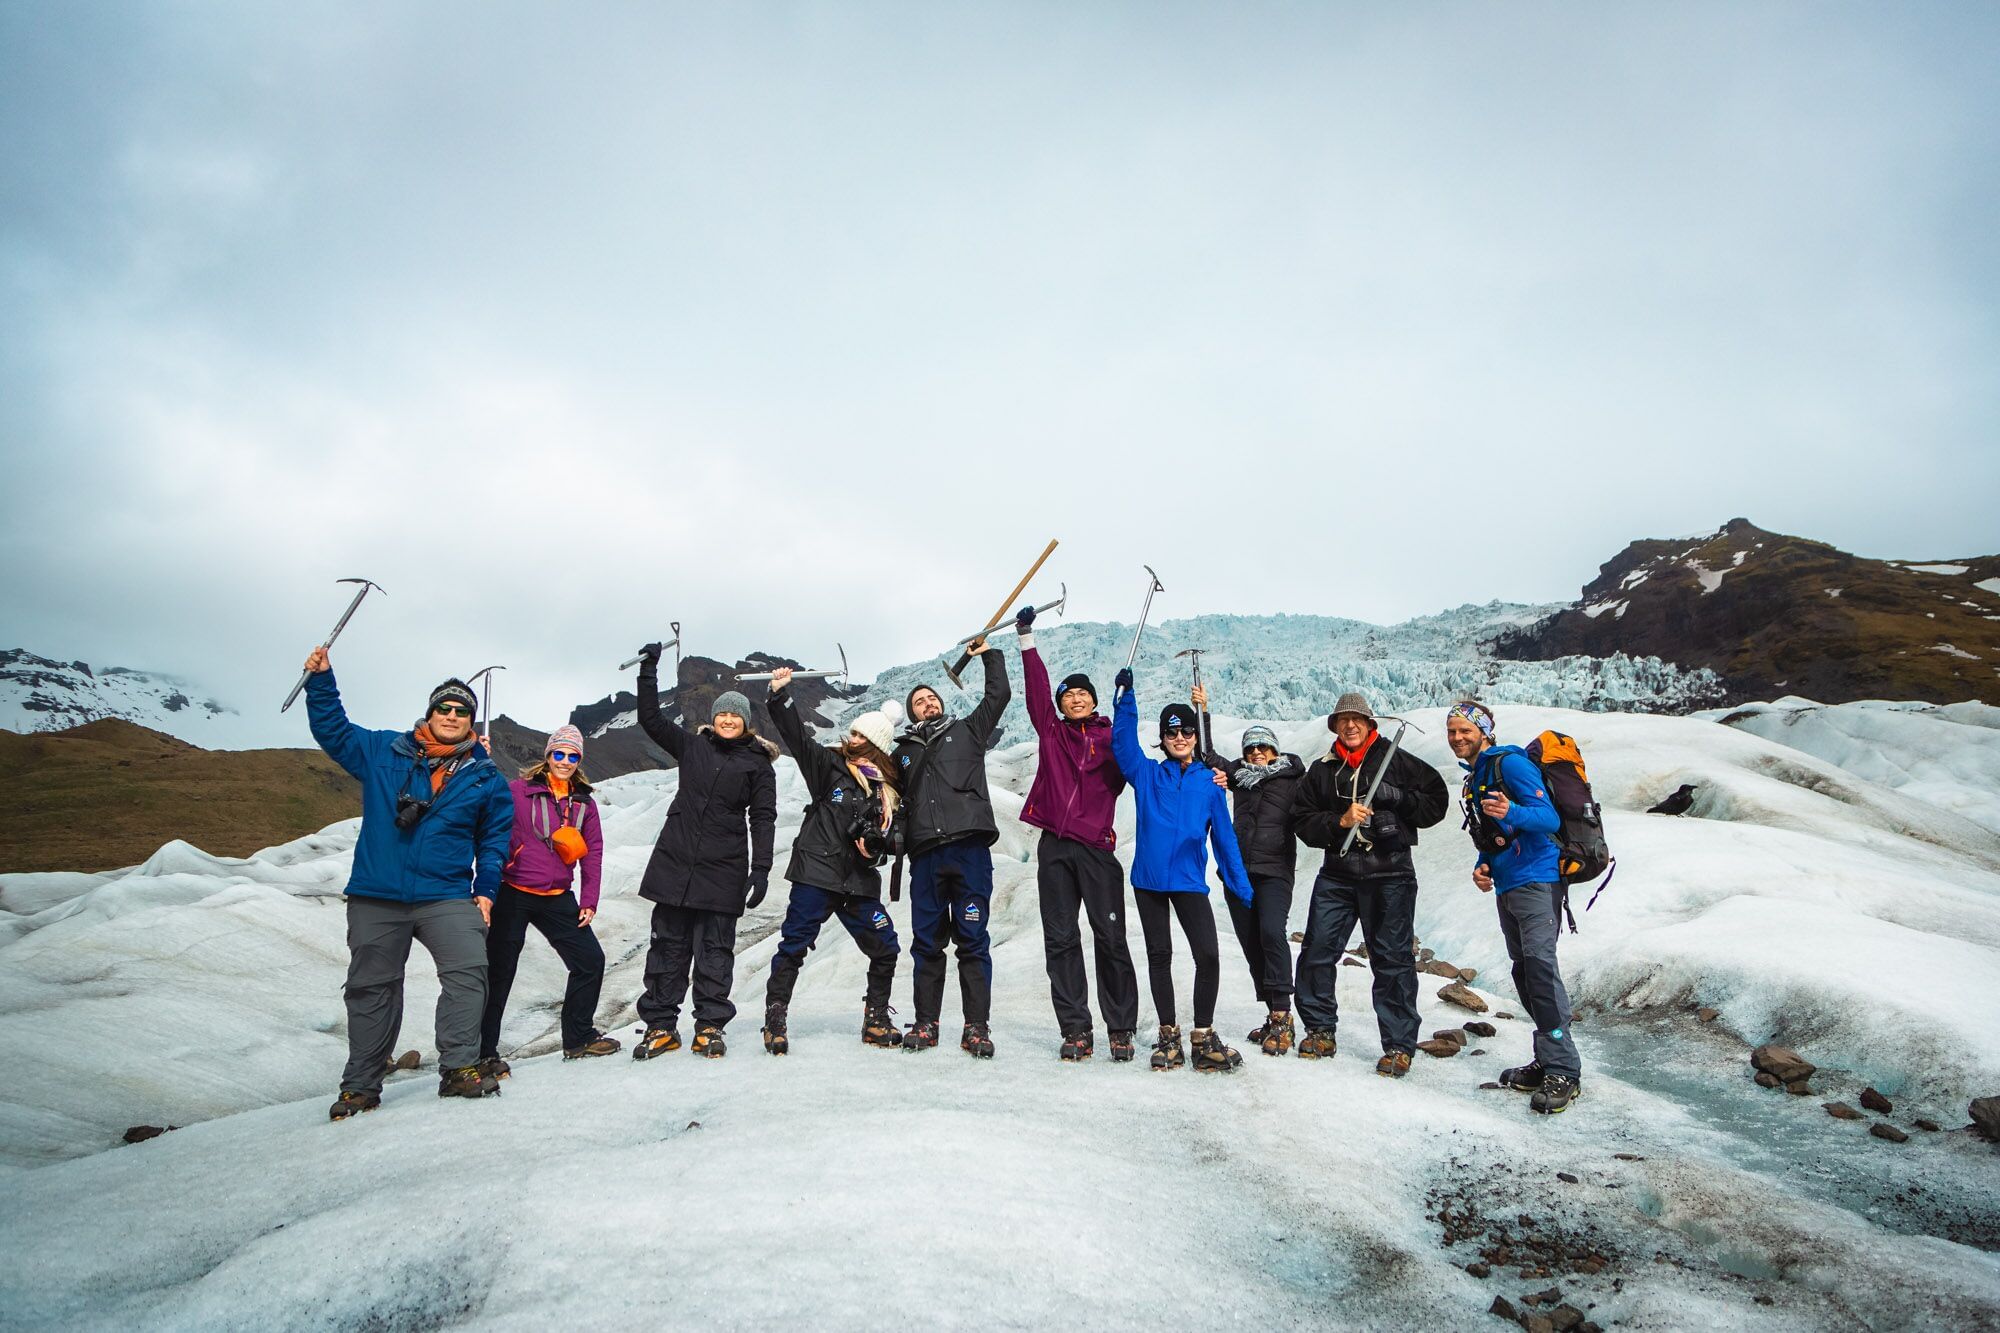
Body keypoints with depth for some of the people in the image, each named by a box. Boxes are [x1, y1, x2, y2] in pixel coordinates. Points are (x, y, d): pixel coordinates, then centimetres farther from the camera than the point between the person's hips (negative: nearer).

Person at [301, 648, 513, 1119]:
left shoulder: (486, 779, 7)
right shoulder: (383, 752, 8)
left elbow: (495, 838, 11)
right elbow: (333, 730, 16)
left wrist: (486, 890, 3)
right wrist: (321, 680, 5)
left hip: (447, 897, 0)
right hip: (375, 898, 1)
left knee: (468, 969, -20)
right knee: (371, 988, 7)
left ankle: (459, 1067, -12)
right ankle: (360, 1086, 19)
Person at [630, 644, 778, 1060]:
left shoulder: (758, 764, 4)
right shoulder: (691, 745, 11)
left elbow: (763, 819, 1)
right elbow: (650, 718, 10)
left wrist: (760, 869, -6)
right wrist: (649, 670, 3)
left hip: (723, 869, -2)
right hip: (675, 860, 2)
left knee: (715, 949, 2)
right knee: (668, 944, 5)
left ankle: (709, 1027, 10)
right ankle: (661, 1026, 12)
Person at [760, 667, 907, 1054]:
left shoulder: (888, 788, 10)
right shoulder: (830, 764, 2)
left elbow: (892, 833, 18)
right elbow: (797, 738, -10)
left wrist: (878, 845, -5)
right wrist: (781, 696, -22)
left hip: (860, 880, 4)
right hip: (816, 872, -4)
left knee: (885, 949, 4)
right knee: (794, 945, -5)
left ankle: (876, 1021, 20)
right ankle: (774, 1021, 7)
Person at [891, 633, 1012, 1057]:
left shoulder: (967, 731, 17)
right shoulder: (904, 752, 22)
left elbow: (999, 694, 13)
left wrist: (988, 655, 15)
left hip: (969, 848, -2)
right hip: (925, 855, 2)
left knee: (972, 939, -2)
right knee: (927, 942, 5)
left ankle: (976, 1027, 2)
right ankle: (925, 1023, 15)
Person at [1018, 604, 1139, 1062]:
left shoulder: (1110, 737, 8)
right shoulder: (1051, 731, 14)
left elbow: (1128, 772, -4)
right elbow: (1036, 686, 8)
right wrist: (1027, 639, 3)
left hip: (1096, 847, -3)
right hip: (1054, 848, 3)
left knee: (1110, 939, -1)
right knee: (1060, 940, 3)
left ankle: (1121, 1029, 9)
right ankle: (1075, 1031, 10)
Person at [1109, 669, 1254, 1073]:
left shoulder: (1209, 781, 6)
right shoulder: (1146, 774, 6)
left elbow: (1224, 837, 7)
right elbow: (1123, 741, -9)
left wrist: (1242, 887, 5)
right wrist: (1125, 696, -19)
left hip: (1190, 880, 0)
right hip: (1149, 878, 0)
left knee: (1208, 955, -9)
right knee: (1159, 956, 8)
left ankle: (1203, 1036, 6)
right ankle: (1169, 1035, 19)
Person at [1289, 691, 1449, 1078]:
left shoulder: (1396, 761, 4)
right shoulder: (1321, 770, 12)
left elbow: (1436, 802, 3)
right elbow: (1302, 821, 7)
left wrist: (1395, 797, -12)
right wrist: (1340, 821, -11)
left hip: (1389, 874, -3)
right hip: (1338, 874, 3)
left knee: (1392, 958, -1)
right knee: (1317, 951, 1)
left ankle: (1399, 1045, 9)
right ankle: (1320, 1030, 18)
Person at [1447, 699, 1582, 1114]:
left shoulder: (1510, 763, -8)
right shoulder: (1474, 779, 19)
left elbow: (1550, 818, -17)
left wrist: (1512, 812, -36)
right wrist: (1482, 866, 8)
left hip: (1535, 880, -9)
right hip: (1505, 886, 9)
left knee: (1539, 964, -17)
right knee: (1524, 971, 10)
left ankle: (1563, 1071, -15)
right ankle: (1546, 1062, 17)